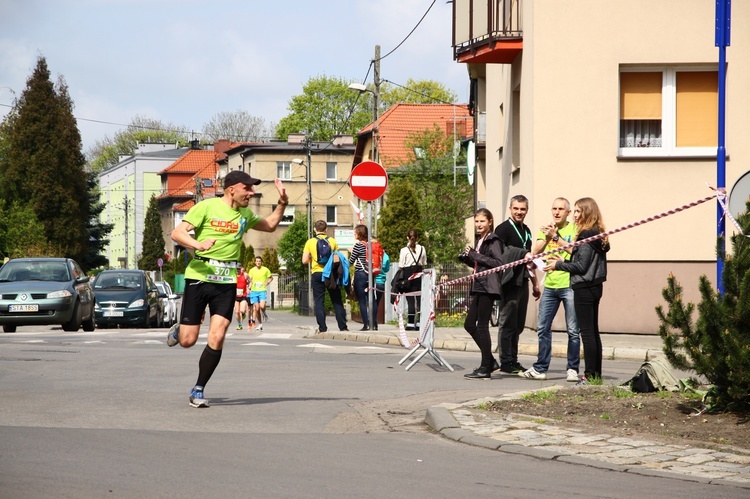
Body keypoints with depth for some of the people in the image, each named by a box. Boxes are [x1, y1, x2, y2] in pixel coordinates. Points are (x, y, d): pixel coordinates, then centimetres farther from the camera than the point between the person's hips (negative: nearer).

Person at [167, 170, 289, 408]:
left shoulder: (245, 215, 12)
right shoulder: (207, 207, -6)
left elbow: (270, 225, 31)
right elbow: (177, 233, -11)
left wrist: (282, 204, 16)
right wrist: (198, 244, -29)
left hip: (227, 282, 4)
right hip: (198, 277, -4)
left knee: (217, 338, -10)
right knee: (188, 341, -3)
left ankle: (198, 390, 4)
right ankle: (178, 330, 36)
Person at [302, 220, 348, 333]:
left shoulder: (310, 242, -1)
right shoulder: (332, 241, 2)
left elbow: (304, 260, -4)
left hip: (317, 273, -1)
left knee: (319, 301, 3)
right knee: (337, 301, 7)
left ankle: (322, 328, -2)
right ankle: (343, 326, 5)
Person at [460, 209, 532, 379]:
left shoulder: (493, 240, -9)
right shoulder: (480, 240, 17)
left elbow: (498, 262, -20)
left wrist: (476, 255, -17)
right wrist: (467, 257, 3)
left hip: (489, 287, -9)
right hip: (478, 287, 9)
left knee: (482, 325, -8)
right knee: (470, 324, 9)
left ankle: (485, 369, -3)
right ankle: (490, 361, 18)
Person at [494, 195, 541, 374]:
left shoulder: (526, 231, 18)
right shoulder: (503, 229, -7)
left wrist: (535, 283, 25)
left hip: (523, 282, 8)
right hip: (510, 283, -8)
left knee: (518, 325, 11)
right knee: (507, 324, -4)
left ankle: (513, 361, 16)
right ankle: (506, 362, -1)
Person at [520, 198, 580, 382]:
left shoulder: (574, 229, -2)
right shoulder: (546, 229, 14)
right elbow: (535, 252, 3)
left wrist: (556, 237, -19)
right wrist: (547, 238, -13)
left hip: (569, 285, -5)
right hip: (550, 285, 5)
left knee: (573, 330, -3)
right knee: (542, 328, 6)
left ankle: (572, 369, 5)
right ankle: (541, 368, 12)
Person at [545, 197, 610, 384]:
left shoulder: (586, 235, -15)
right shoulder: (598, 235, 12)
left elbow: (581, 266, -18)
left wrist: (558, 265, -6)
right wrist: (564, 262, 15)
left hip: (584, 288, -10)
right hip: (595, 286, 10)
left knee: (587, 332, -7)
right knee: (593, 331, 12)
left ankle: (590, 374, -7)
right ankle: (596, 373, 16)